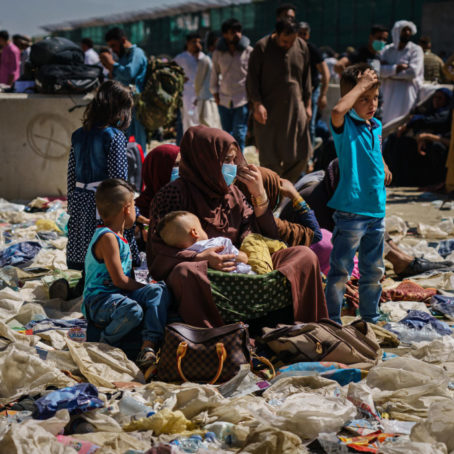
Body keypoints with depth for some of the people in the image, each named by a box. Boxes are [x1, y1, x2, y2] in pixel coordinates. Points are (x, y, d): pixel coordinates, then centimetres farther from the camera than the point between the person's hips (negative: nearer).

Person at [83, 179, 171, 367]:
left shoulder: (118, 236, 20)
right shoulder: (108, 238, -14)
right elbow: (119, 280, -18)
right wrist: (145, 288, -6)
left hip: (120, 295, 10)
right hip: (99, 300, -10)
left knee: (160, 291, -12)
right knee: (132, 310, -39)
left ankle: (149, 346, -25)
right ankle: (104, 345, -11)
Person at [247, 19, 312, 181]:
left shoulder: (302, 47, 5)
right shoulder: (262, 47, -7)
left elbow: (306, 78, 13)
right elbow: (252, 78, -5)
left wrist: (307, 105, 12)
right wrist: (257, 104, -13)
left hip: (295, 108, 4)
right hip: (269, 109, -3)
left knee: (301, 153, 0)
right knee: (270, 157, -2)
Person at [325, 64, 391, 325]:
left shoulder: (376, 126, 10)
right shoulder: (345, 126, -10)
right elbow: (338, 111, -34)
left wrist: (383, 172, 11)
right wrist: (360, 85, -24)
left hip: (377, 211, 7)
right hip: (351, 212, -7)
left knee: (374, 270, 17)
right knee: (340, 271, -2)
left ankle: (370, 318, 30)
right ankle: (333, 321, 8)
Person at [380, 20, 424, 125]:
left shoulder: (416, 50, 3)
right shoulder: (387, 50, 12)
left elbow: (413, 72, -11)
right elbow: (381, 70, -1)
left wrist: (389, 70, -5)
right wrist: (396, 67, -14)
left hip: (407, 92, -3)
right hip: (388, 92, 3)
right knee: (386, 123, 0)